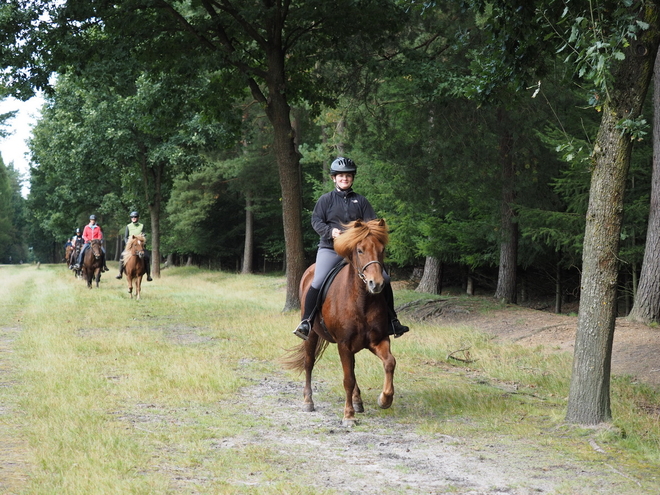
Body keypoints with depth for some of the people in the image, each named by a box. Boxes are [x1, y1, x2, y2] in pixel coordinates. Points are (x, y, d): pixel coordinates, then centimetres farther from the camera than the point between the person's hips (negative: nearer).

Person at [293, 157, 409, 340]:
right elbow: (316, 220, 2)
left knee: (384, 279, -8)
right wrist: (330, 231, -17)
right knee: (318, 283, -23)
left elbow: (372, 223, 9)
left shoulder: (361, 201, 13)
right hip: (330, 249, -2)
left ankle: (392, 321, 4)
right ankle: (306, 322, -11)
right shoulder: (326, 199, 8)